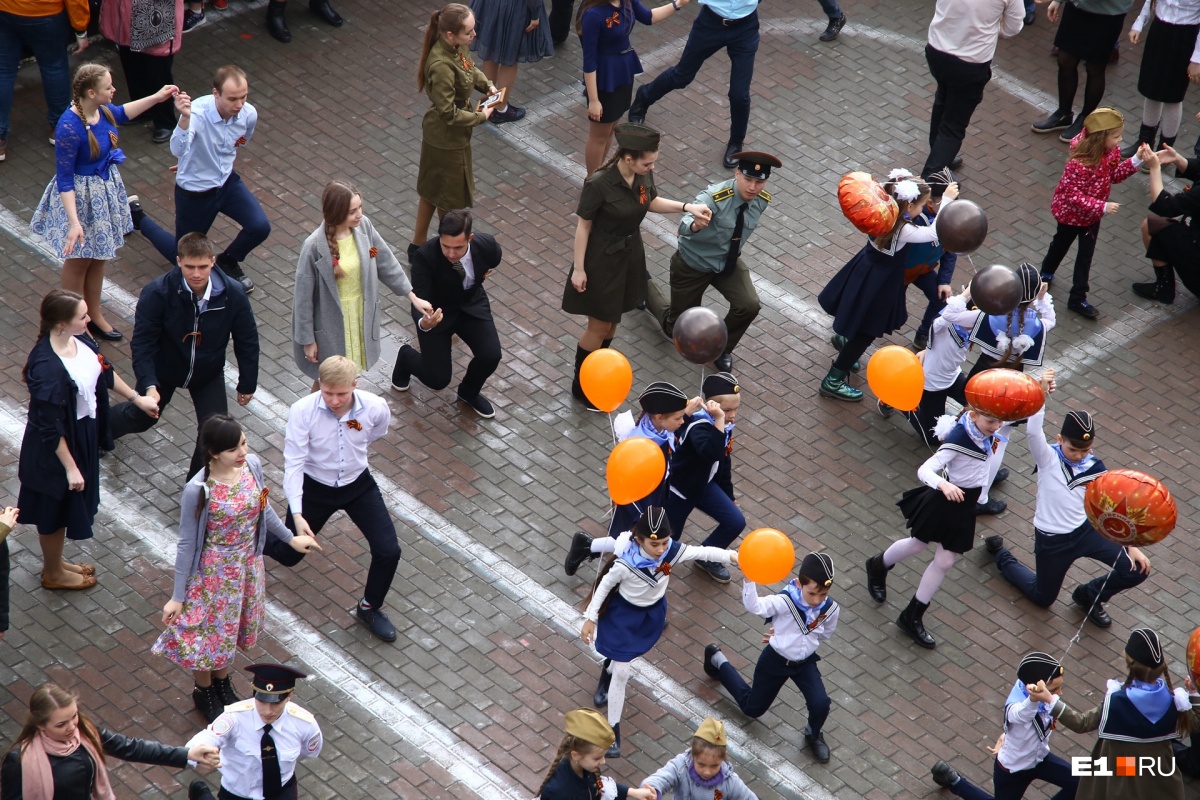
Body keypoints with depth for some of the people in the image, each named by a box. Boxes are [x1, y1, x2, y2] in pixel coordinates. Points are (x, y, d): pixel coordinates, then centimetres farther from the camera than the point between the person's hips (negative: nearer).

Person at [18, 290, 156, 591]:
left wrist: (137, 398, 17)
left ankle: (54, 561, 50)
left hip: (84, 434, 8)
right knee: (55, 509, 17)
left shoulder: (78, 338, -11)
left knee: (68, 505, 27)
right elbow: (51, 429, -27)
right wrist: (70, 468, -20)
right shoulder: (47, 369, -36)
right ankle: (53, 574, 41)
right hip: (56, 448, -8)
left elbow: (105, 371, 9)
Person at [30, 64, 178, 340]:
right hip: (81, 197, -8)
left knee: (98, 256, 22)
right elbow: (64, 180, -27)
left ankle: (94, 315, 41)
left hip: (105, 189, 8)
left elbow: (121, 113, 18)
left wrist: (156, 97, 14)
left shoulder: (101, 109, -9)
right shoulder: (69, 128, -33)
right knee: (78, 260, 13)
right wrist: (74, 222, -31)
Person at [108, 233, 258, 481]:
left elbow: (247, 341, -11)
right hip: (163, 369, -1)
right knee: (141, 418, 23)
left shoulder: (233, 294, -27)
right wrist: (149, 386, -38)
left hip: (208, 373, 1)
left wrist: (247, 384, -2)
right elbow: (142, 343, -26)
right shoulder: (157, 293, -33)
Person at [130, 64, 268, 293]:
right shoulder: (198, 112, -32)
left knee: (260, 227, -17)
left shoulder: (249, 114, -15)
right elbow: (177, 151, -49)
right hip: (194, 191, -5)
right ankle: (136, 216, 34)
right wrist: (185, 118, -65)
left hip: (227, 182, 5)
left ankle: (228, 262, 17)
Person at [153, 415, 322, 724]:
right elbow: (187, 544, -19)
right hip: (213, 572, -5)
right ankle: (204, 691, 45)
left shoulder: (252, 465, -15)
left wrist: (291, 538, 18)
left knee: (232, 628, 26)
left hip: (248, 566, 5)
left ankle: (223, 682, 52)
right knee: (208, 632, 16)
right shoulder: (197, 490, -30)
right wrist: (177, 597, -13)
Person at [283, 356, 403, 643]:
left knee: (388, 551, -8)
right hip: (315, 487, -1)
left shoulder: (375, 408, -22)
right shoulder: (302, 411, -28)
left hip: (358, 485, 1)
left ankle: (369, 608, 21)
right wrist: (297, 514, -34)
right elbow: (293, 463, -27)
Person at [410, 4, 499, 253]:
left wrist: (487, 85, -2)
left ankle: (418, 245, 40)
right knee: (448, 195, 14)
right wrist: (481, 116, -17)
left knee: (433, 190, 23)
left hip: (442, 134, 9)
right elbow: (449, 113, -29)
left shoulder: (455, 47, -9)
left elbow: (470, 68, 15)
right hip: (446, 137, -9)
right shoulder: (441, 66, -36)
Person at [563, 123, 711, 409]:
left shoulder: (644, 175, -12)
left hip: (630, 254, 6)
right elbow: (583, 225, -19)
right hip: (602, 260, -6)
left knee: (613, 320, 22)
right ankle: (580, 385, 31)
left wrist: (687, 206, -4)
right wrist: (578, 269, -13)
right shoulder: (599, 184, -30)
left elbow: (651, 202, 9)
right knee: (599, 326, 9)